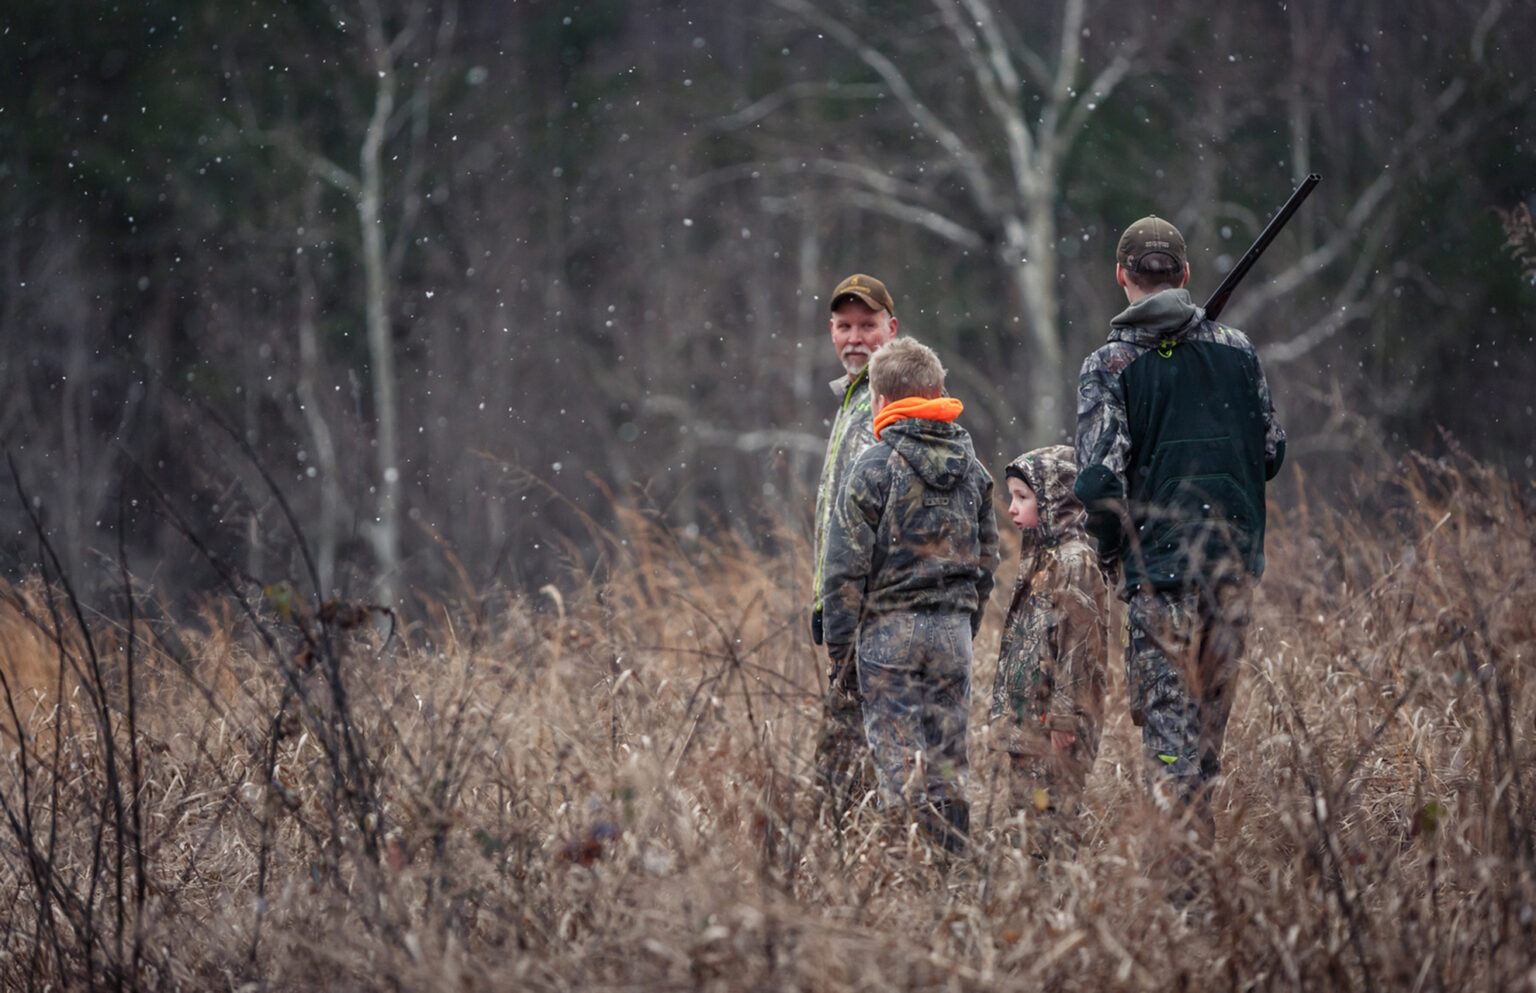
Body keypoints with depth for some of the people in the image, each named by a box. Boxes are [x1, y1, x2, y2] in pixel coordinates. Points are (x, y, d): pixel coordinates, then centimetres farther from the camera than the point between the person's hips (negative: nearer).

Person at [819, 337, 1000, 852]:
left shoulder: (875, 466, -8)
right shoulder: (971, 467, 10)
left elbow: (847, 563, -8)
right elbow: (986, 556, 16)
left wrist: (838, 639, 0)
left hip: (889, 625, -5)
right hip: (954, 625, 5)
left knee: (895, 747, -5)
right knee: (948, 748, 9)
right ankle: (953, 856, 9)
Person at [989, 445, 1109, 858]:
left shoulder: (1075, 561, -14)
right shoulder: (1040, 555, 16)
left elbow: (1078, 646, -18)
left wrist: (1063, 719, -20)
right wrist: (1007, 710, 20)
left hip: (1055, 721, -10)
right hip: (1027, 720, 10)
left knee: (1053, 821, -8)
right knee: (1029, 812, 10)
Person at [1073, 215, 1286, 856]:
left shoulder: (1110, 365, -7)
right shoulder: (1235, 348, 5)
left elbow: (1101, 479, -12)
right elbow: (1272, 451, 10)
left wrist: (1109, 550, 4)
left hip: (1159, 561, -4)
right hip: (1236, 554, 4)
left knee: (1165, 708, -2)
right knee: (1213, 703, 14)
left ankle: (1186, 834, -12)